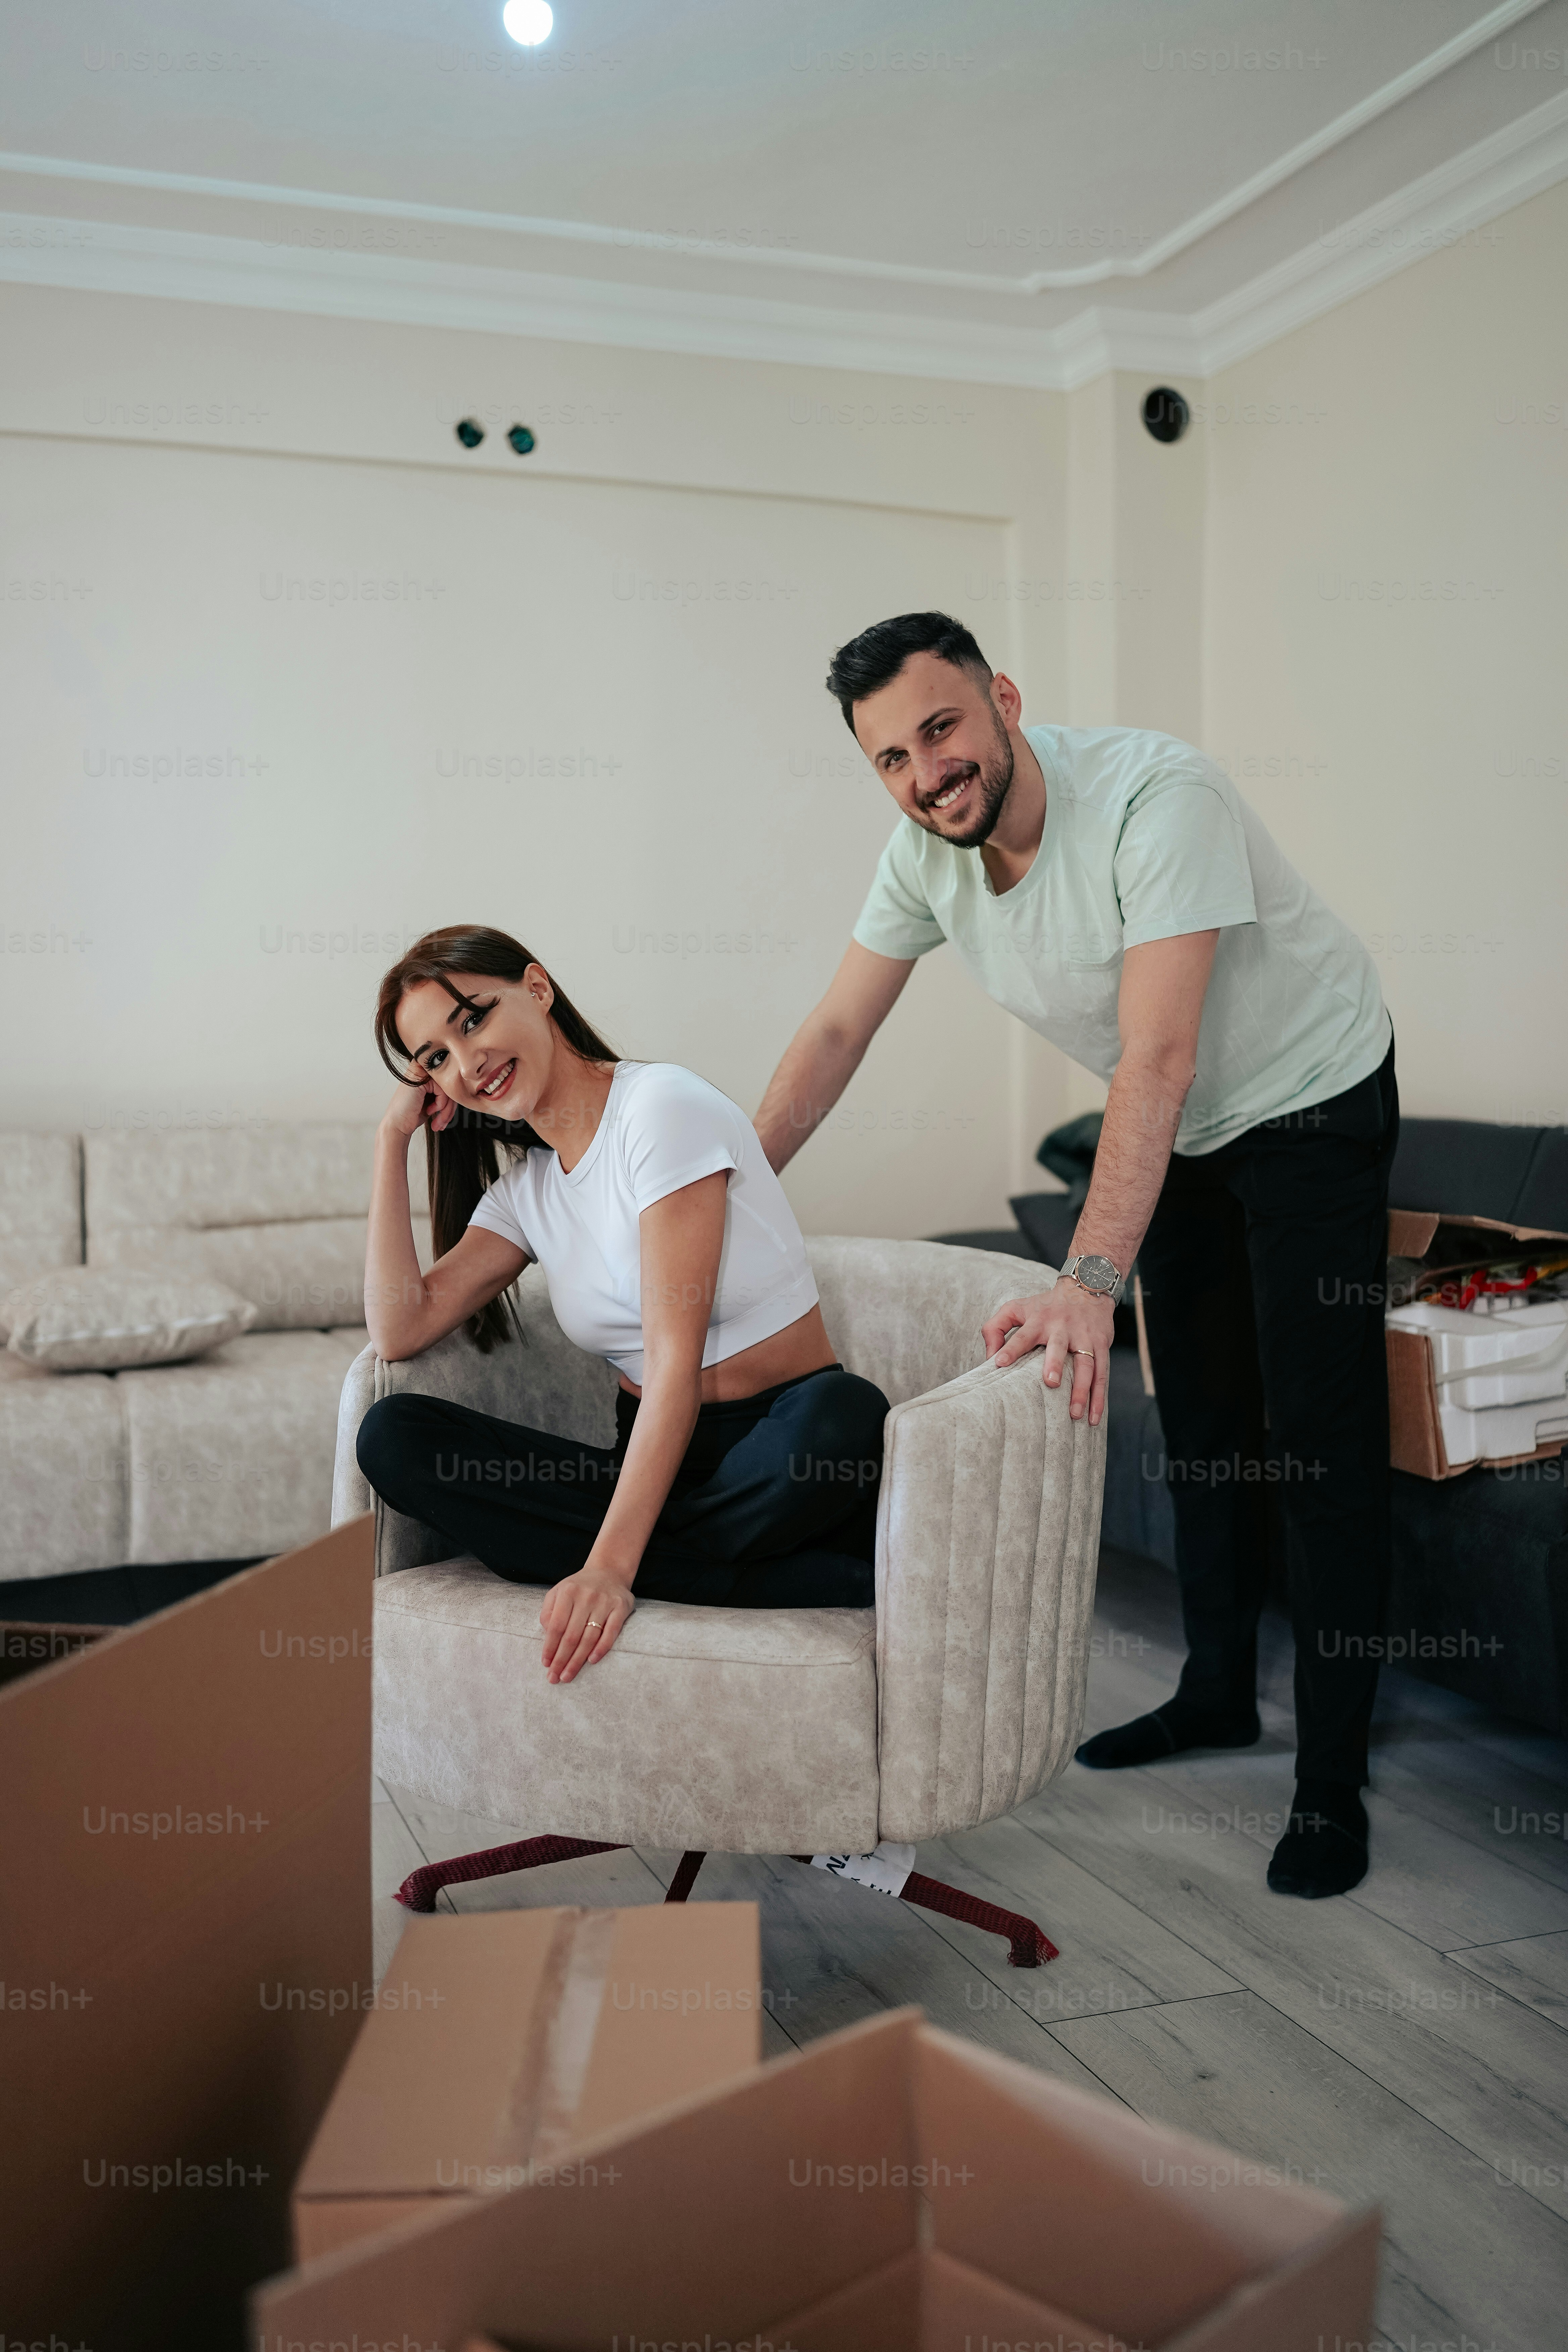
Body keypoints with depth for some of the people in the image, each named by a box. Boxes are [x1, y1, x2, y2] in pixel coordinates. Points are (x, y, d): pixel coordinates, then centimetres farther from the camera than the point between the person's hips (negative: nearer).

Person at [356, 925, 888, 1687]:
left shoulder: (661, 1104, -9)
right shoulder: (524, 1189, 13)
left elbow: (676, 1357, -18)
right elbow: (400, 1330, 0)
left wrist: (610, 1565, -26)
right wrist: (394, 1137, 4)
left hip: (780, 1456, -7)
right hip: (652, 1464, 7)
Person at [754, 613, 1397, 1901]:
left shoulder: (1159, 796, -33)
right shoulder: (927, 849, -12)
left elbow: (1157, 1056, -40)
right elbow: (835, 1034, -5)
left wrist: (1089, 1283, -46)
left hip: (1311, 1098, -6)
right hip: (1183, 1130, 7)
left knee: (1320, 1440, -7)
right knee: (1201, 1422, 15)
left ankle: (1333, 1781, 4)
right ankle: (1218, 1694, 32)